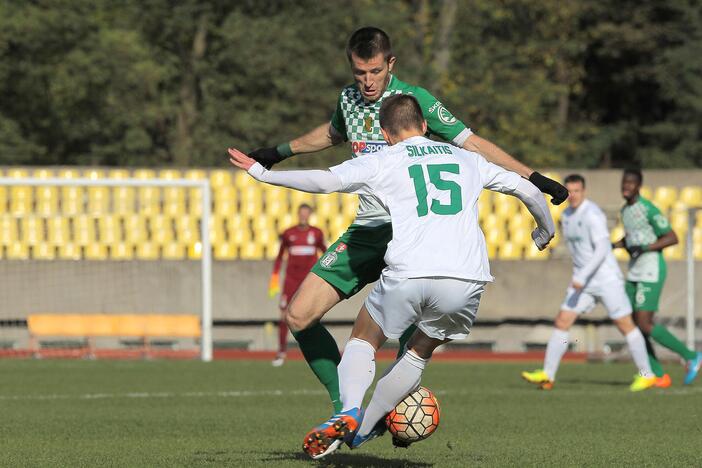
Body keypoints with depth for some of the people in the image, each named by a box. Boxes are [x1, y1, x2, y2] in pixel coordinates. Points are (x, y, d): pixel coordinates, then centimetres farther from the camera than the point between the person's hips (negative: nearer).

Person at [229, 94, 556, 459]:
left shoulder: (382, 162, 14)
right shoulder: (466, 159, 25)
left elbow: (325, 181, 0)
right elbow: (527, 189, 30)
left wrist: (262, 174, 10)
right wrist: (545, 230, 49)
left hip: (408, 275, -3)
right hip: (466, 280, 3)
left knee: (364, 340, 19)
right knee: (420, 351, 25)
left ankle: (348, 411, -6)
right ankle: (362, 429, 24)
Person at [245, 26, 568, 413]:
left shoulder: (415, 99, -8)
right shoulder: (349, 99, 8)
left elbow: (472, 144, -6)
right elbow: (331, 134, 32)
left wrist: (532, 177, -11)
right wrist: (281, 152, 45)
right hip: (365, 231, 6)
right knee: (299, 317, -4)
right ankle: (343, 406, 6)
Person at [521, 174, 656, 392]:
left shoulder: (592, 214, -17)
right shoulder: (566, 216, 10)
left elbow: (602, 249, -23)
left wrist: (582, 277, -26)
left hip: (607, 279, -8)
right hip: (582, 282, 8)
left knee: (625, 325, -1)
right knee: (561, 322, -2)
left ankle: (646, 375, 9)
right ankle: (547, 375, -3)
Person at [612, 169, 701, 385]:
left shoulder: (649, 210, -15)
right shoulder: (625, 210, 12)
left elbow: (672, 238, -15)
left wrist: (644, 248, -22)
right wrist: (612, 246, 11)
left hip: (651, 272, -9)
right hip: (634, 272, 9)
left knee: (645, 325, -13)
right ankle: (658, 374, 8)